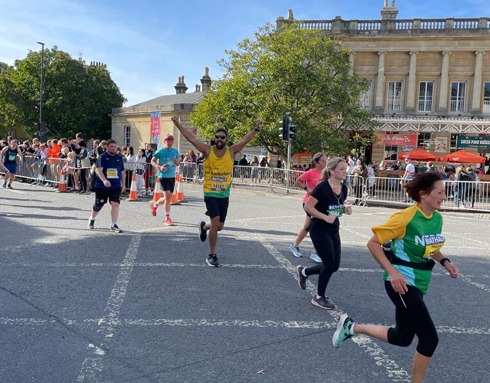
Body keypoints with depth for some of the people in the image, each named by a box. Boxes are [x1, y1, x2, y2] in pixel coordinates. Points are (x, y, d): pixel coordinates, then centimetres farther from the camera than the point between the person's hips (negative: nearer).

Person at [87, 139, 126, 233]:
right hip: (101, 186, -2)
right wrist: (104, 180, -35)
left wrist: (123, 184, 16)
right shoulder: (102, 157, -7)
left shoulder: (119, 158, 8)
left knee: (115, 204, -11)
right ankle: (92, 219, 39)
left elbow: (122, 172, 16)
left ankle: (114, 225, -2)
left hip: (116, 186, 3)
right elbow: (99, 170, -19)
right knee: (98, 205, 10)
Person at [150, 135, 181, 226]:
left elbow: (178, 163, 17)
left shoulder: (175, 151, 8)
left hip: (172, 176, 6)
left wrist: (177, 161, -7)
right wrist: (159, 167, -19)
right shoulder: (160, 151, -6)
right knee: (168, 195, -14)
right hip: (163, 176, -6)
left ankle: (154, 205, 40)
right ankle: (167, 218, -3)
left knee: (168, 197, 11)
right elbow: (152, 161, -1)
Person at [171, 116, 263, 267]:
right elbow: (191, 137, -9)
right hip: (210, 193, -3)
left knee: (219, 226, 12)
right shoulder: (208, 150, -6)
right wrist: (178, 124, -16)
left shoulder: (231, 151, -2)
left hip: (224, 195, 3)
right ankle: (212, 255, 2)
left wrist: (256, 129, -22)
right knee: (215, 223, -14)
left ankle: (204, 226, 49)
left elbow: (245, 140, -9)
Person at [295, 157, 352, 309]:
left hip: (333, 230, 8)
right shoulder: (322, 187, -20)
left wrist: (346, 209, -4)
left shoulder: (343, 188, 3)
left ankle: (303, 271, 32)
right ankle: (319, 297, 14)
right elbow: (308, 207, -19)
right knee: (330, 263, -6)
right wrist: (325, 217, -26)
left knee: (334, 265, 9)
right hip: (319, 229, -8)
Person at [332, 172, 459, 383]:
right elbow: (373, 243, -17)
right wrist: (392, 272, -25)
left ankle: (351, 326, 30)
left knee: (402, 338, 17)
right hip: (402, 283, -9)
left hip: (419, 284, 9)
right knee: (429, 338, -6)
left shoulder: (437, 218, 3)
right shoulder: (405, 217, -21)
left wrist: (444, 262, 4)